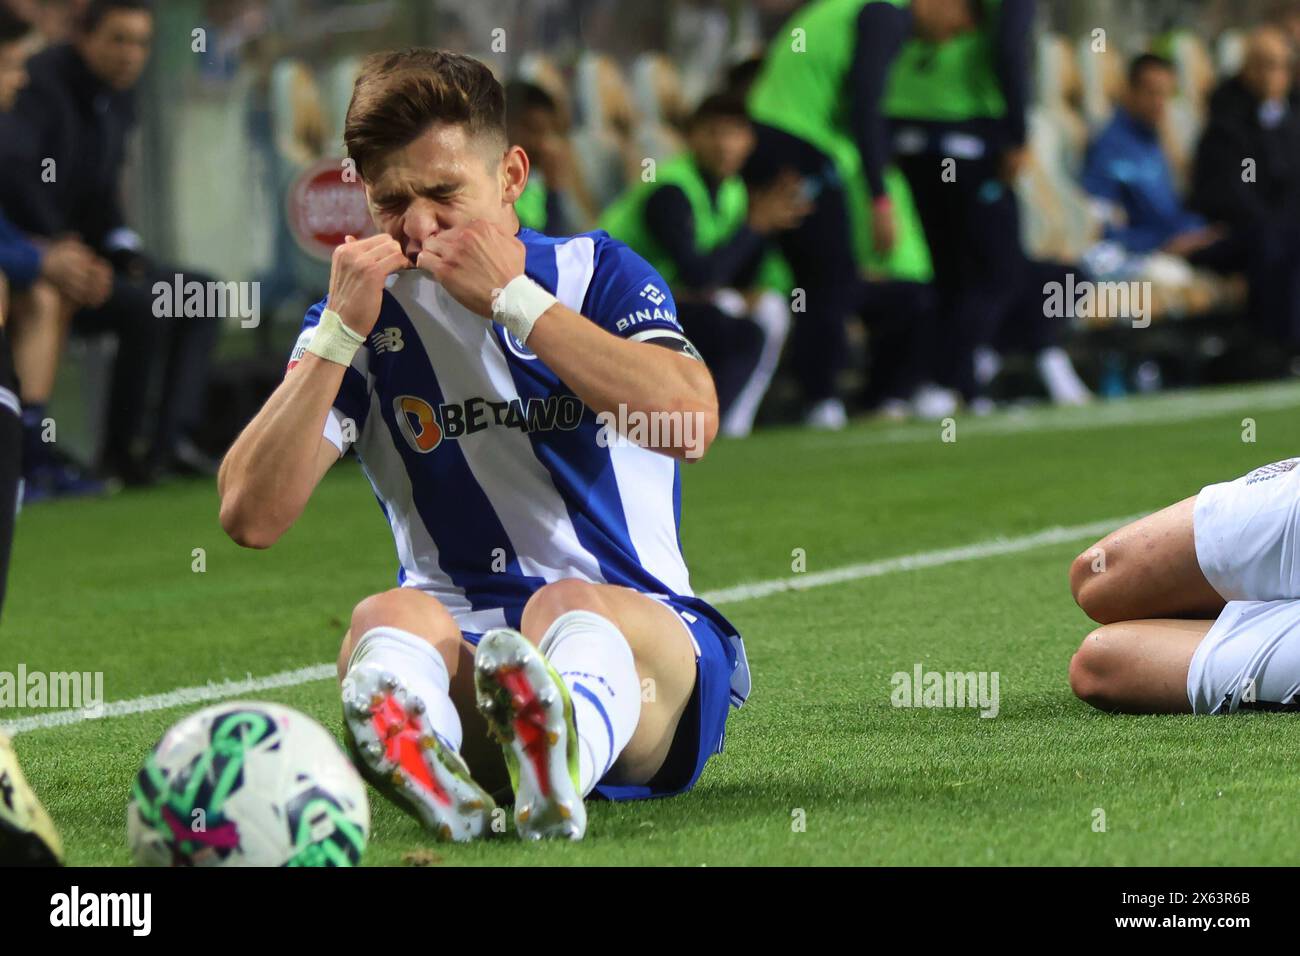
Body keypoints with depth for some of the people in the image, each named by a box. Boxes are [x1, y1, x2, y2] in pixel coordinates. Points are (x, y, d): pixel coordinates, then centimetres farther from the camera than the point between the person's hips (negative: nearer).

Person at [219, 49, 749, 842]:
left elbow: (690, 422, -15)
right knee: (388, 620, -33)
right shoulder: (368, 310, 10)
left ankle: (561, 761, -74)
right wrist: (341, 331, -9)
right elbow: (252, 517, -2)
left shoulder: (598, 273, 7)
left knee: (572, 609, -36)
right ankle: (416, 752, -72)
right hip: (458, 649, 1)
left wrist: (513, 296, -13)